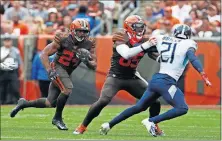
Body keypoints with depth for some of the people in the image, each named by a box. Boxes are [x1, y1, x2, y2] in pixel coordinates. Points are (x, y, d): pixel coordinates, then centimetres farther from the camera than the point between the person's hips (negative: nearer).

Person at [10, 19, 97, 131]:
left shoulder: (88, 44, -5)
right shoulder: (63, 39, -17)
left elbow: (94, 66, -2)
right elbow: (44, 54, -13)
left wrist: (87, 61, -24)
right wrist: (49, 70, -24)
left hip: (67, 73, 6)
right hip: (57, 68, -6)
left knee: (51, 103, 5)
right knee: (67, 89, -30)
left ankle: (24, 103, 29)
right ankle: (57, 118, -11)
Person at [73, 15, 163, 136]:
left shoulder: (144, 41, -1)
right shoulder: (121, 39, -17)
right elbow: (126, 54, -36)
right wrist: (145, 46, -41)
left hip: (132, 78, 5)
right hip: (116, 77, -5)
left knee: (155, 101, -4)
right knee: (103, 101, -24)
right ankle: (82, 126, -9)